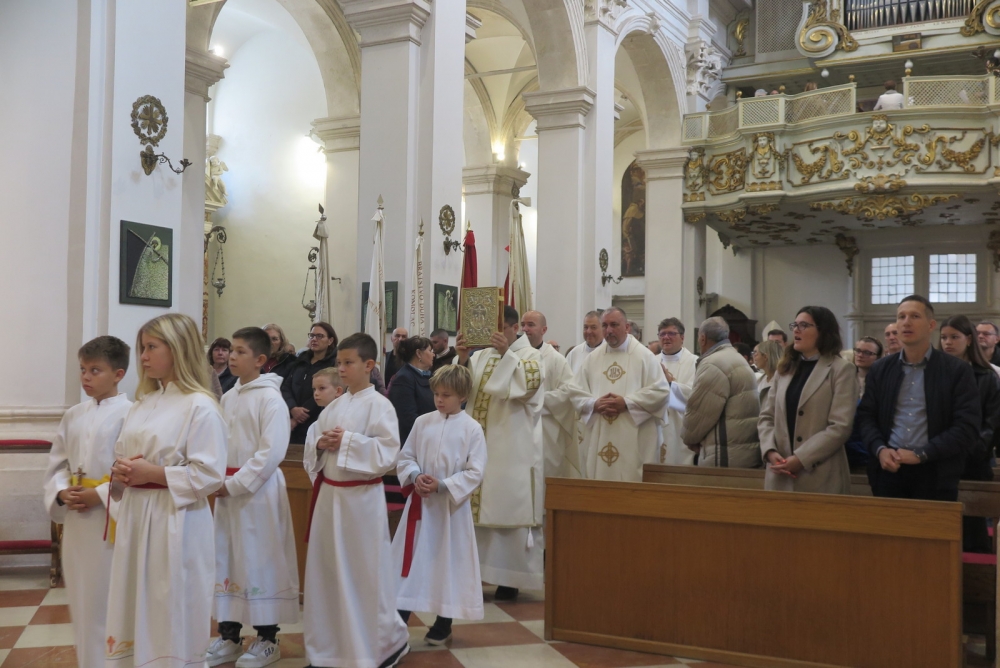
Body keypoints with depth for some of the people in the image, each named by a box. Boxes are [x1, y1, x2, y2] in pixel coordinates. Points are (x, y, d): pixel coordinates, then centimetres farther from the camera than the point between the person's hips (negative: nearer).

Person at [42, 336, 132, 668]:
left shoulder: (130, 414, -11)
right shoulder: (73, 416, 10)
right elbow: (57, 462, 13)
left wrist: (100, 495, -19)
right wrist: (61, 492, -5)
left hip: (112, 518, -6)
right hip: (75, 519, 7)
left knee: (109, 600, 0)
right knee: (81, 597, 16)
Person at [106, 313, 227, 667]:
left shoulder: (200, 406, -11)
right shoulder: (142, 405, 13)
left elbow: (209, 475, -17)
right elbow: (121, 455, 20)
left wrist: (152, 473, -17)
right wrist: (120, 472, -2)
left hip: (176, 522, -7)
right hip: (134, 517, 8)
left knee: (172, 618, 2)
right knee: (136, 613, 14)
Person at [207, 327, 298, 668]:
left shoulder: (270, 398, -11)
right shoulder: (228, 398, 12)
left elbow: (271, 452, -18)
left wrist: (235, 484, -17)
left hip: (258, 490, -7)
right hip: (228, 491, 8)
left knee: (261, 560, 0)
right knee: (226, 559, 11)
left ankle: (267, 639, 11)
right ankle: (229, 636, 22)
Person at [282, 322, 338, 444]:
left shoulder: (334, 364, -4)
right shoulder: (301, 361, 16)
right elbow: (285, 387, 9)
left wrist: (296, 420, -12)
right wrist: (293, 409, -11)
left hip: (317, 427, -5)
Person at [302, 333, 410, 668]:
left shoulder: (379, 405, -10)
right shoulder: (333, 407, 11)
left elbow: (388, 452, -18)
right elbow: (311, 446, 16)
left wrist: (348, 442, -20)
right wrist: (320, 444, -6)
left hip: (361, 498, -7)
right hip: (329, 494, 7)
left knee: (365, 574, 0)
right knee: (327, 571, 12)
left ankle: (390, 641, 19)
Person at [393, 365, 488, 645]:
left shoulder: (472, 429, -7)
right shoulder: (423, 422, 3)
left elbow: (475, 472, -10)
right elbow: (405, 456, 7)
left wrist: (443, 485, -19)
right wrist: (415, 477, -12)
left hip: (451, 505, -3)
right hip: (420, 502, 3)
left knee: (449, 560, 7)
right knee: (411, 559, 5)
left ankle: (443, 623, 20)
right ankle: (400, 617, 14)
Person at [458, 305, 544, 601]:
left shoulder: (530, 355, 1)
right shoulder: (481, 355, 14)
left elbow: (527, 384, -17)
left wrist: (506, 353, -22)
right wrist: (462, 358, -13)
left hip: (512, 450, -5)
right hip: (479, 446, 5)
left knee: (509, 509, -3)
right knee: (476, 508, 4)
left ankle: (509, 578, 5)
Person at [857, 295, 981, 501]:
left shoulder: (958, 371, -1)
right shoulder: (880, 369, 9)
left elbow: (968, 427, -7)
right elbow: (866, 416, 10)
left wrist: (921, 454, -14)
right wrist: (879, 449, -10)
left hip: (935, 474, -2)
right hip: (889, 470, 3)